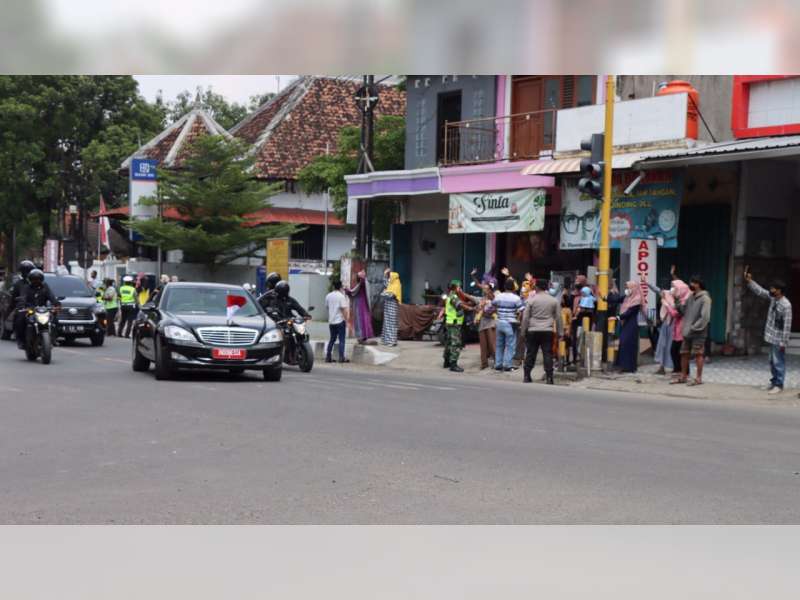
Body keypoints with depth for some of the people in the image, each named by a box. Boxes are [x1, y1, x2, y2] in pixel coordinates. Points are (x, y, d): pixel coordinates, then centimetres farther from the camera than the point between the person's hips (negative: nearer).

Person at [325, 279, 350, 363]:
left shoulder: (328, 296, 6)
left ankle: (328, 357, 12)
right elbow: (344, 309, -14)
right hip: (340, 321, -6)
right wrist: (346, 320, -9)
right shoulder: (341, 296, -11)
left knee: (332, 339, 14)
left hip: (331, 321, 6)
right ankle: (341, 357, -6)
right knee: (341, 340, -1)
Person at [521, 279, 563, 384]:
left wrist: (524, 330, 8)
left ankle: (526, 376, 8)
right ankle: (549, 377, -3)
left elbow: (525, 316, -1)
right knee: (548, 354, 1)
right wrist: (560, 332, 14)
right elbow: (558, 317, 8)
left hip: (533, 331, -1)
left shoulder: (531, 299, -2)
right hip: (547, 331, 1)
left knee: (530, 353, 6)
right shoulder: (553, 300, 4)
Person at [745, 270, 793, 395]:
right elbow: (760, 291, 15)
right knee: (772, 361, 18)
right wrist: (749, 281, 6)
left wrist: (783, 342, -21)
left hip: (778, 339, -9)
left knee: (779, 362, 0)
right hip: (771, 337, 9)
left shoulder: (786, 305, -23)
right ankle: (774, 381, 30)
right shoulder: (773, 298, 2)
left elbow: (787, 325, -22)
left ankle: (779, 385, 7)